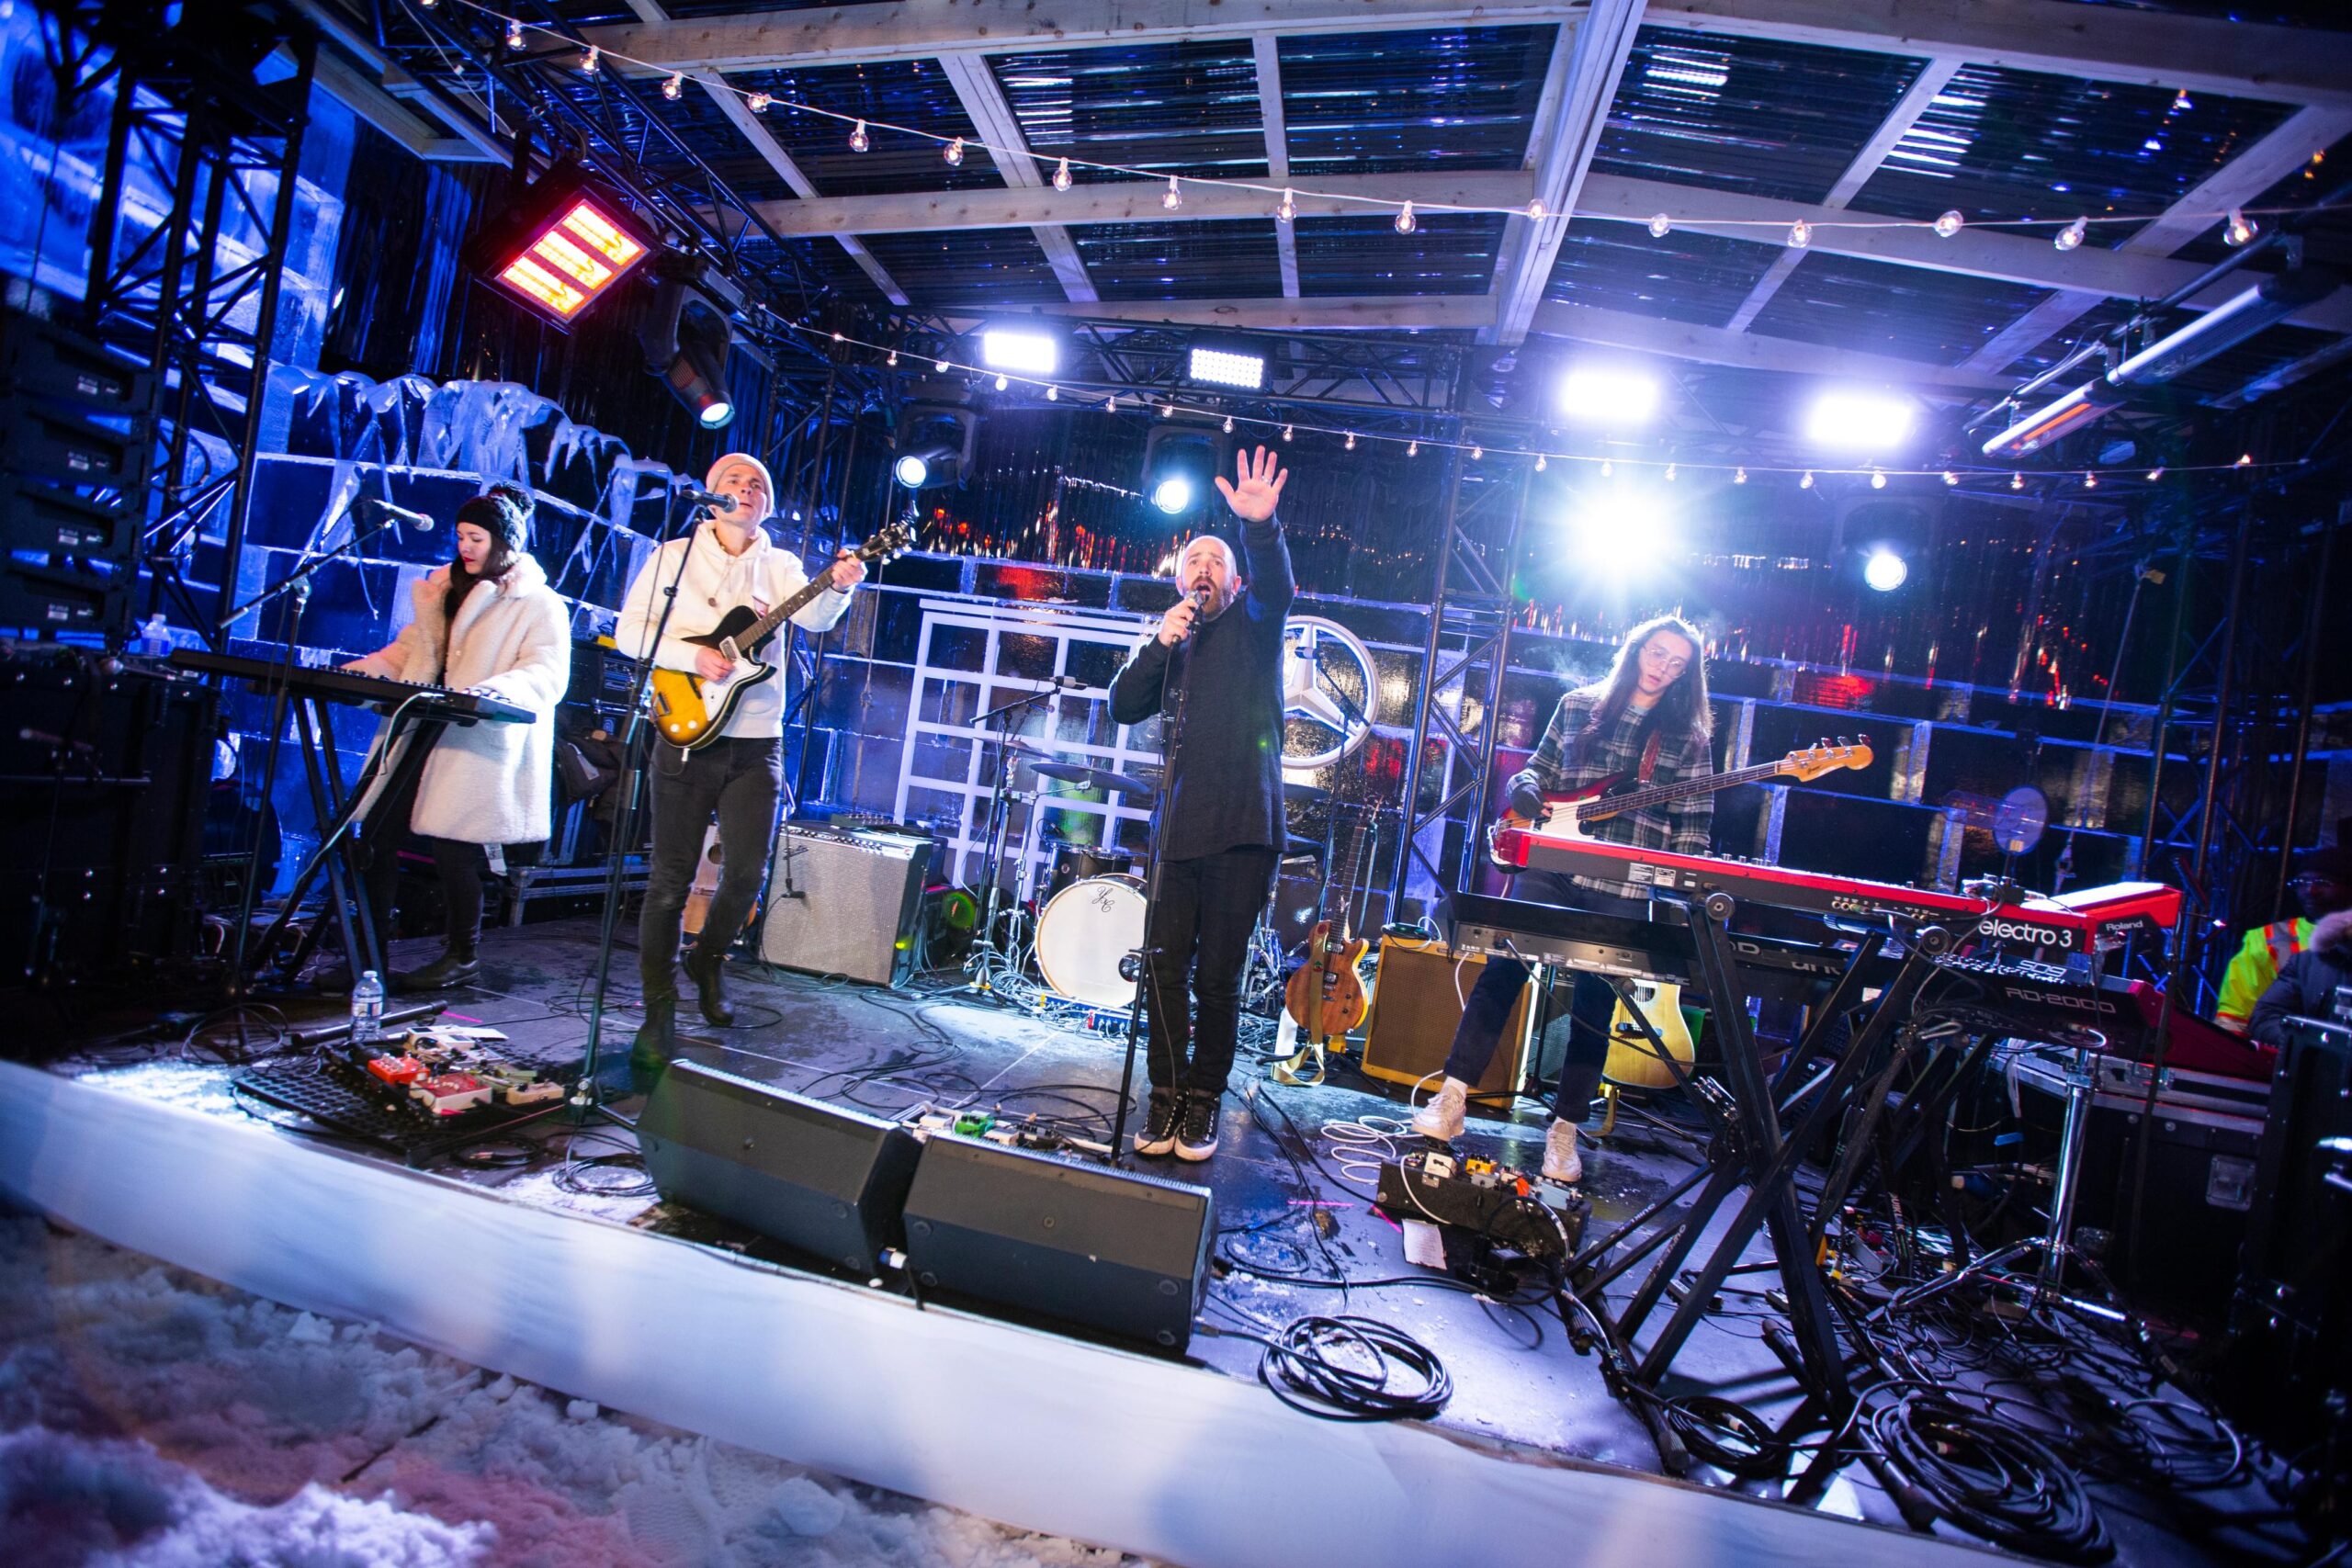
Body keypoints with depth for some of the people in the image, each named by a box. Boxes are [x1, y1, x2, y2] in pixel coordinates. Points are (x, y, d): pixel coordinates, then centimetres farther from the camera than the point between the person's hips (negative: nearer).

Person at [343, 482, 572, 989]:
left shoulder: (540, 604, -2)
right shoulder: (444, 590, 22)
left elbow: (548, 673, -15)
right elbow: (407, 651, 25)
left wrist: (494, 689, -34)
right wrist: (352, 672, 8)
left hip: (480, 743, -7)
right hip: (421, 733, 7)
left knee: (451, 843, -8)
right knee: (376, 833, 4)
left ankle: (463, 956, 8)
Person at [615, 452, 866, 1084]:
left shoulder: (779, 565, 10)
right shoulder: (674, 556, 6)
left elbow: (812, 615, -10)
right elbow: (630, 630, 0)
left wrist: (839, 587, -31)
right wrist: (692, 655, -15)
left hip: (758, 741, 2)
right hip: (687, 731, -2)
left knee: (747, 872, 0)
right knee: (671, 876, 1)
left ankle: (707, 960, 29)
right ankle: (659, 1013, 11)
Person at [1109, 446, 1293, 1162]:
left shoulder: (1252, 626, 8)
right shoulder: (1171, 641, 20)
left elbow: (1276, 586, -15)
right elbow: (1123, 708, 9)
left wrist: (1260, 527, -35)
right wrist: (1158, 644, -5)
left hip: (1243, 830, -4)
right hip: (1179, 828, 4)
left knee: (1218, 975, 0)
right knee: (1163, 967, 1)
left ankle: (1204, 1100, 16)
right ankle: (1167, 1095, 16)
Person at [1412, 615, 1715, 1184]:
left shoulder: (1688, 737, 8)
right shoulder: (1577, 706, 11)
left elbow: (1694, 826, 6)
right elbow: (1538, 768, 18)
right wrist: (1525, 790, -4)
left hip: (1622, 890, 0)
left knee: (1594, 1009, 3)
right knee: (1503, 971, -5)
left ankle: (1564, 1132, 14)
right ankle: (1451, 1099, 2)